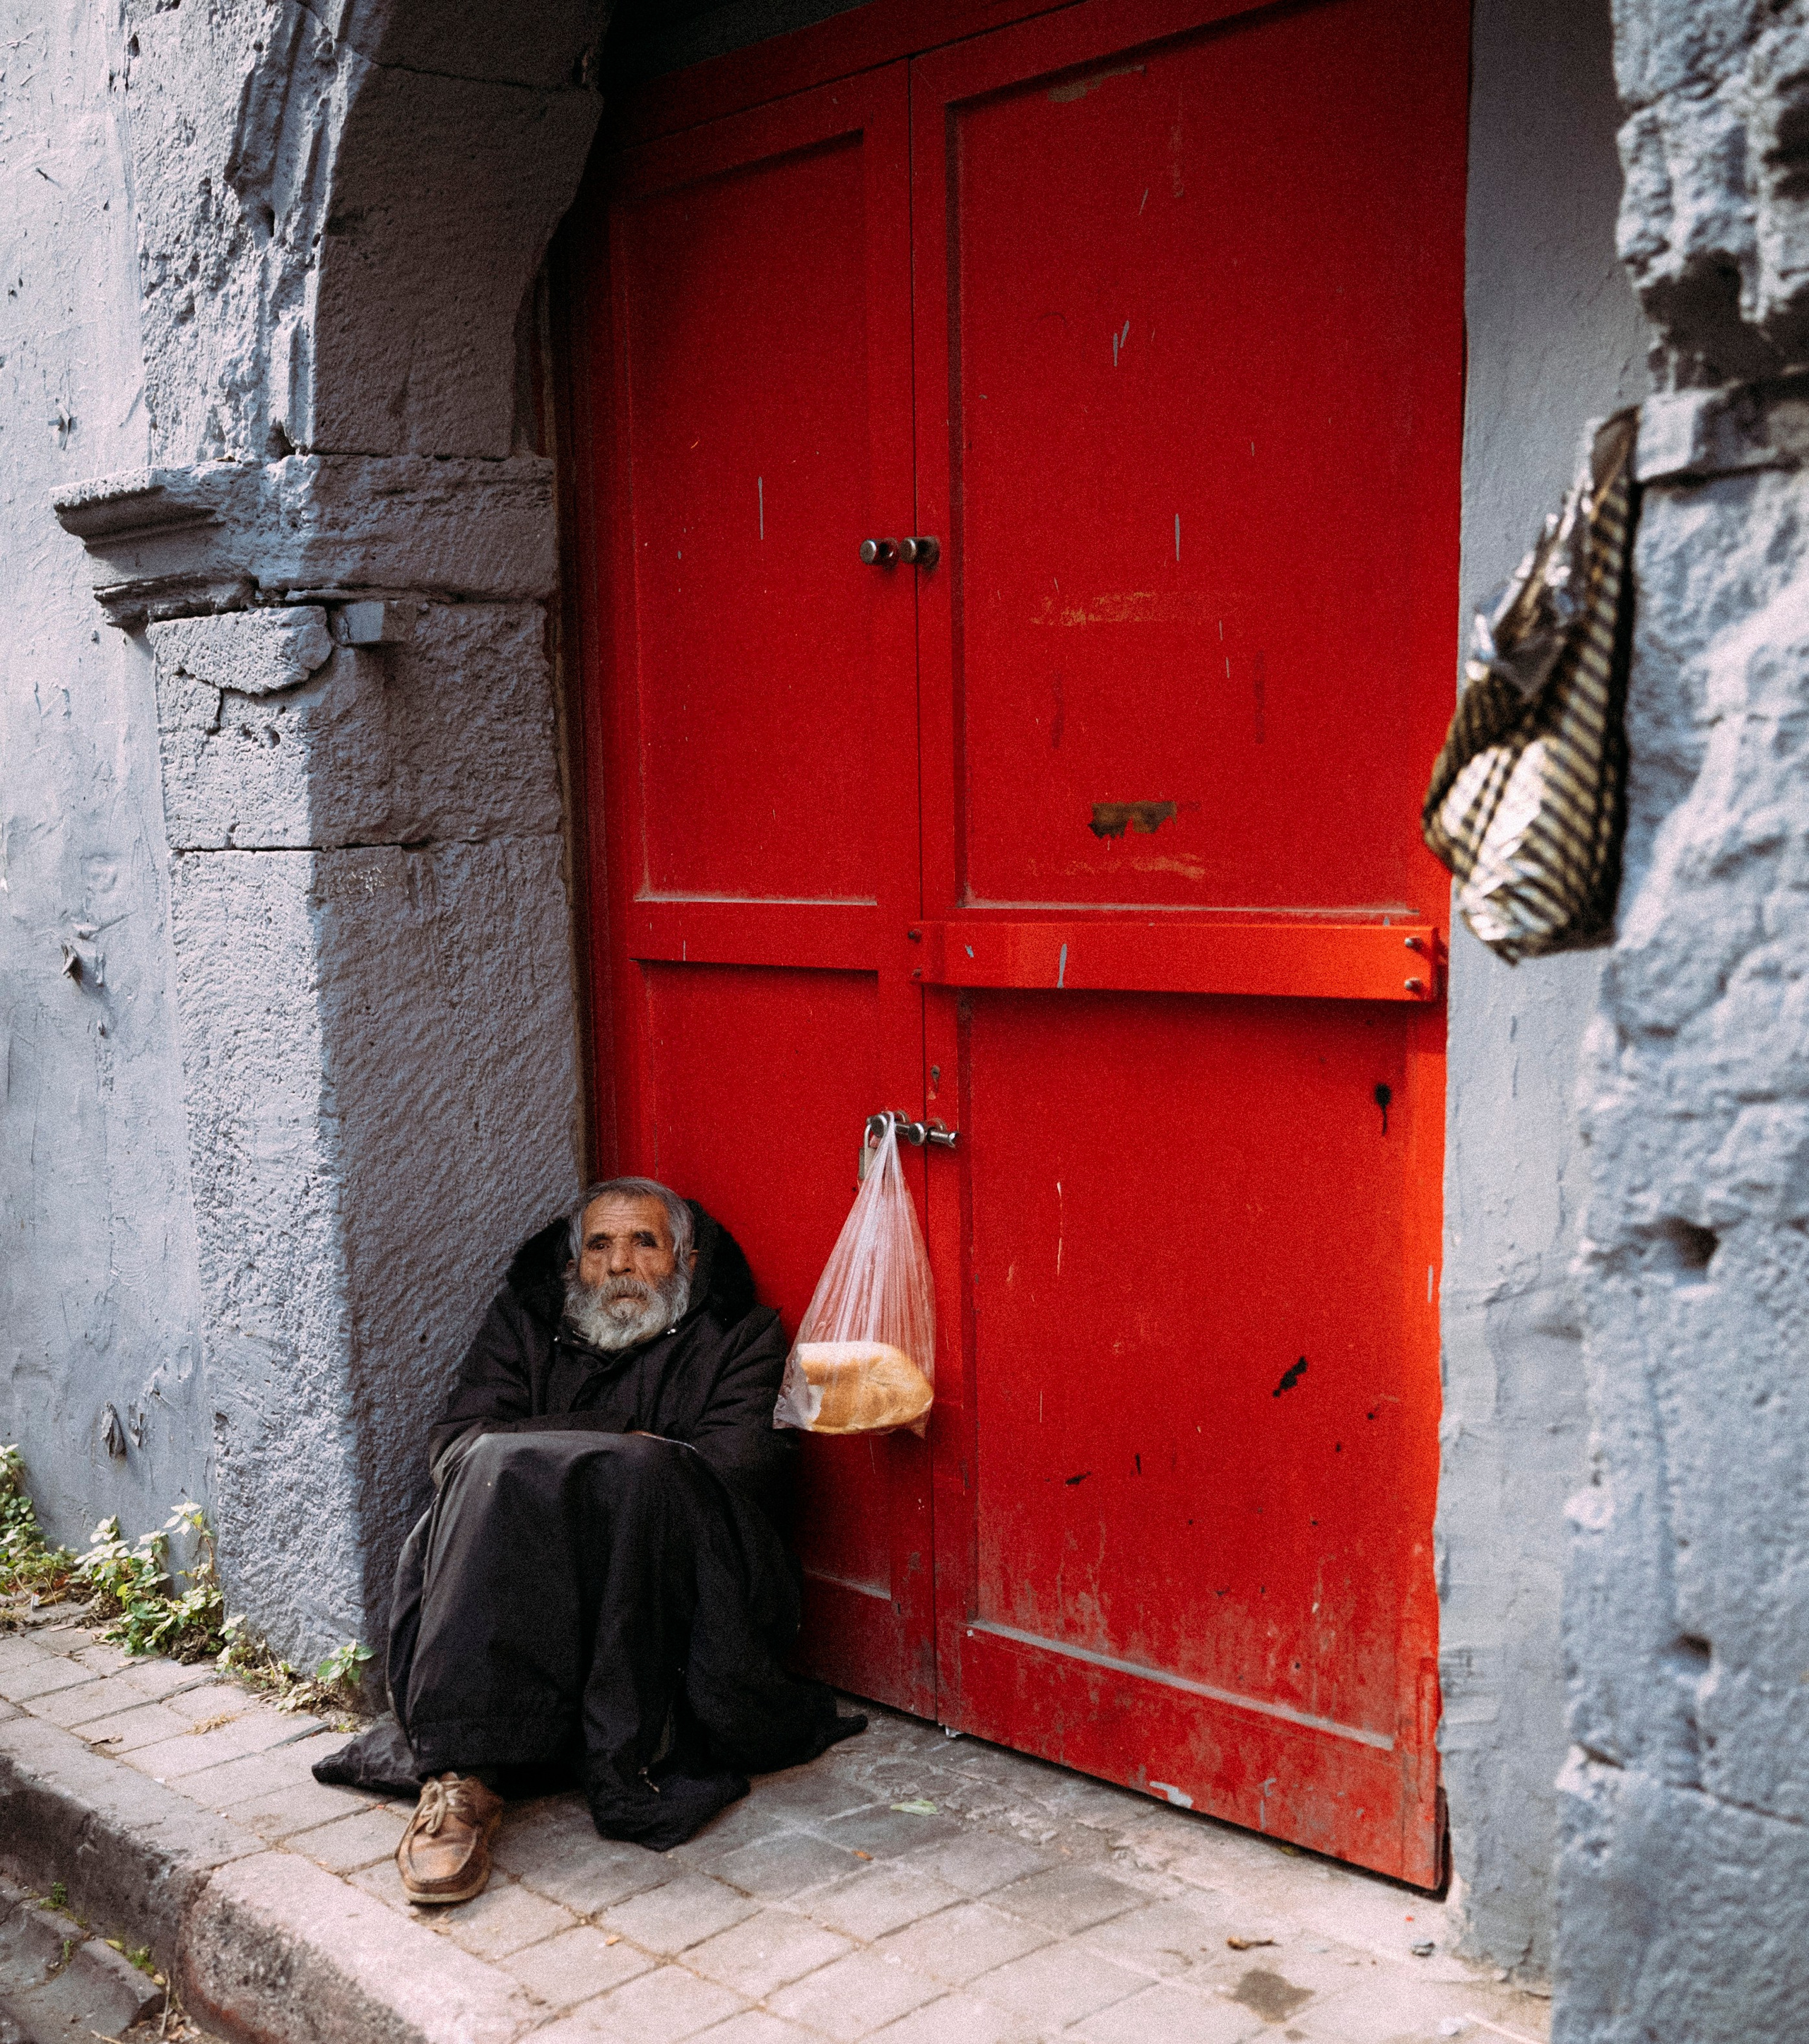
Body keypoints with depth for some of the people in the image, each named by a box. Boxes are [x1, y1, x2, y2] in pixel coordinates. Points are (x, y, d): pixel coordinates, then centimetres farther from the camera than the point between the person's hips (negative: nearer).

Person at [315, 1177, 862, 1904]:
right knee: (498, 1471, -28)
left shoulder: (740, 1337, 19)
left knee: (644, 1476, -31)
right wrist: (614, 1439, -5)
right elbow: (454, 1443, 4)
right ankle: (464, 1775, -35)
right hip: (519, 1590, 2)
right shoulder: (524, 1326, 23)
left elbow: (741, 1465, 1)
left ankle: (626, 1767, -30)